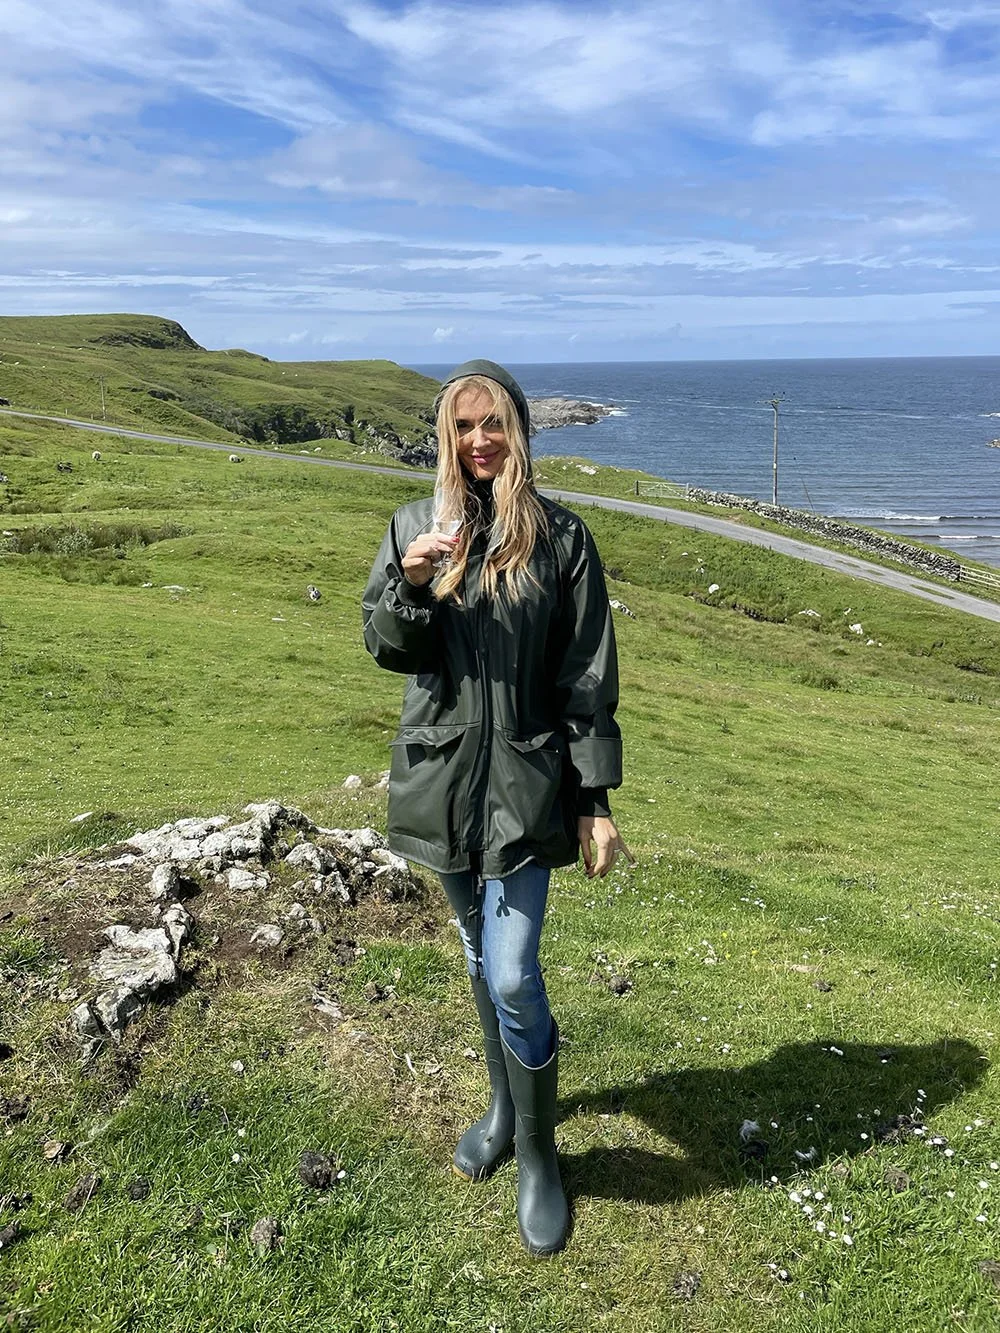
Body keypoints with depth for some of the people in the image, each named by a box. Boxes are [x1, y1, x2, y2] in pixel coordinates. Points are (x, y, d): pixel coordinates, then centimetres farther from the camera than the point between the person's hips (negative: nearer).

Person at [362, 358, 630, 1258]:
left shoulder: (560, 536, -5)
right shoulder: (417, 527, 4)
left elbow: (588, 675, -5)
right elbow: (388, 649, 2)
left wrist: (595, 798, -7)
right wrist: (408, 584, -19)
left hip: (525, 782, -3)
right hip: (444, 773, 4)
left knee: (512, 980, -5)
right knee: (480, 959, 19)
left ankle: (539, 1158, 20)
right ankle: (505, 1107, 42)